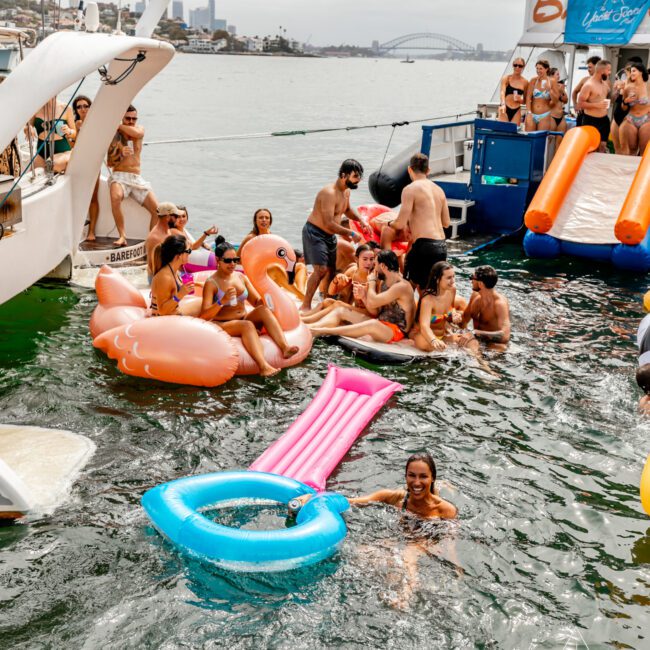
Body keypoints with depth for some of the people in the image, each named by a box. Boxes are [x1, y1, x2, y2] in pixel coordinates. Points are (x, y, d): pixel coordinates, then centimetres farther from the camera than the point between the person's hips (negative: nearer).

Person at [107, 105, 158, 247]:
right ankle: (122, 236, -34)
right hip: (119, 176, -3)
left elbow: (136, 133, -16)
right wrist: (120, 154, -14)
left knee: (157, 211, -12)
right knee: (116, 197, -37)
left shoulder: (140, 130, 13)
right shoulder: (114, 135, 5)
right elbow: (109, 164, 3)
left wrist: (118, 126, -5)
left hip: (137, 178, 4)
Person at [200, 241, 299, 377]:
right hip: (222, 325, -5)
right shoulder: (211, 283, -6)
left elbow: (257, 302, 14)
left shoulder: (241, 277, 12)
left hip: (244, 319, 5)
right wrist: (222, 301, -29)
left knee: (264, 310, -23)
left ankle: (284, 347, -41)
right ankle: (263, 366, -55)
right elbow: (204, 316, -14)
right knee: (247, 325, -35)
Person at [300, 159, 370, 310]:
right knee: (320, 269, -19)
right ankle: (305, 306, -14)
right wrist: (351, 233, -26)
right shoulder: (329, 193, -26)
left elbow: (347, 209, 27)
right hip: (314, 232, -9)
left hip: (329, 235, 10)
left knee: (331, 269, 14)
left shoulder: (346, 191, 5)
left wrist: (360, 220, 9)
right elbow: (328, 224, -30)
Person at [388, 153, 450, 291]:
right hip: (442, 246, 7)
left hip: (424, 245, -7)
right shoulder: (439, 190, 15)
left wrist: (389, 223, 12)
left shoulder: (411, 189, -6)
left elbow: (400, 224, -10)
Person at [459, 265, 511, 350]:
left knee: (500, 349, -37)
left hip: (494, 343, -7)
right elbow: (463, 322, 13)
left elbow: (505, 335, -35)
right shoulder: (475, 295, -1)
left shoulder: (500, 303, -22)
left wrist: (474, 333, -41)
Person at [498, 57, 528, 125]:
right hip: (505, 109, -2)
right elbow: (502, 92, -15)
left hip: (516, 111, 2)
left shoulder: (525, 82, 7)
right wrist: (503, 104, -34)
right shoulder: (506, 78, 1)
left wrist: (520, 100, -9)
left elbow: (526, 100, 15)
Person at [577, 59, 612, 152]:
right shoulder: (589, 85, -14)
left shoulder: (605, 83, 10)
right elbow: (580, 103, -17)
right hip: (591, 121, -8)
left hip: (604, 120, 8)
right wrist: (597, 105, -24)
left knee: (603, 146, 8)